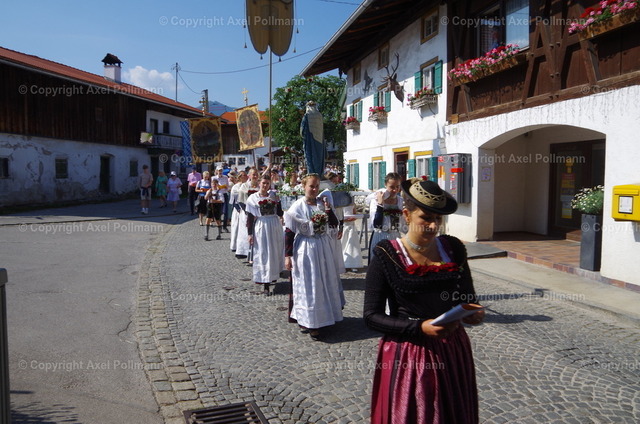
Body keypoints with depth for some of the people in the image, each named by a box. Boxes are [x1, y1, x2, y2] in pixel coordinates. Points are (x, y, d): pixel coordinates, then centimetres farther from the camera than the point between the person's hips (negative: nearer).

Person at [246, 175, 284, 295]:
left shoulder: (274, 196, 5)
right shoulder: (253, 198, -1)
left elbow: (280, 213, 3)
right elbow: (250, 217, -2)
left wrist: (277, 202, -11)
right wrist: (250, 233, -6)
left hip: (275, 227, 3)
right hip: (261, 227, -3)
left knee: (275, 252, 12)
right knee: (263, 254, 0)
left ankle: (273, 275, 33)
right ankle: (266, 284, 3)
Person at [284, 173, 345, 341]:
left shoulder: (322, 203, 3)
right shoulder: (298, 206, -12)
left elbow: (335, 222, 2)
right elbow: (289, 232, -11)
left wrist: (328, 209, -15)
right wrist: (288, 255, -12)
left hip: (323, 247, 6)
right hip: (305, 249, -5)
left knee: (325, 281, 15)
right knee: (308, 284, 2)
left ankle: (321, 318, 34)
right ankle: (308, 322, 16)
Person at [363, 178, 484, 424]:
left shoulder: (453, 248, 0)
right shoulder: (387, 256, -12)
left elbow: (468, 297, 12)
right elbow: (371, 316, -12)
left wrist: (473, 313, -10)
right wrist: (420, 328, -23)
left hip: (453, 351, 4)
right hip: (406, 355, -4)